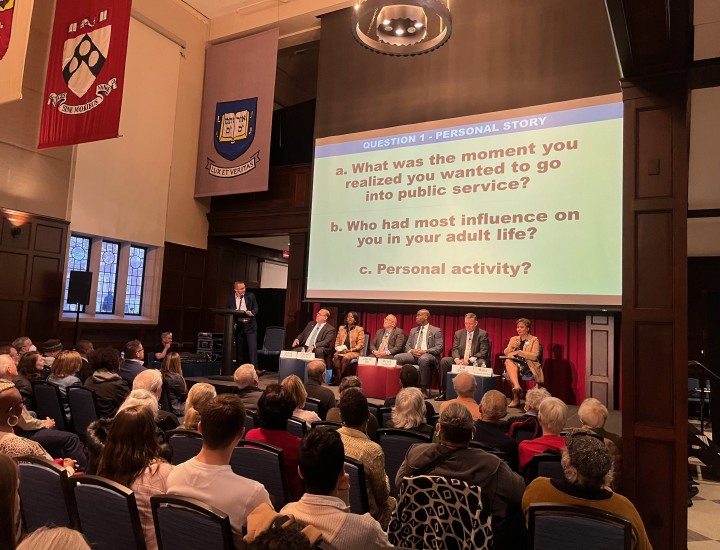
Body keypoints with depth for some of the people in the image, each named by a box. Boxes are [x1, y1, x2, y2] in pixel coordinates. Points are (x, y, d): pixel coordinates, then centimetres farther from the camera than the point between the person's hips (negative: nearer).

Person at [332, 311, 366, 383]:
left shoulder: (359, 329, 3)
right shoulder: (341, 328, 18)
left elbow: (361, 345, -4)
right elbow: (337, 341, 17)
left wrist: (349, 350, -15)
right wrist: (338, 348, -5)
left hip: (354, 352, -3)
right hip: (341, 351, 3)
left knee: (345, 357, -35)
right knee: (336, 356, -30)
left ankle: (342, 377, -21)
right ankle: (338, 377, -26)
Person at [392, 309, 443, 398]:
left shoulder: (436, 331, 7)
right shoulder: (413, 330, 23)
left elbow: (440, 347, -3)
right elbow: (407, 346, 19)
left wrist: (424, 351, -17)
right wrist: (412, 351, -6)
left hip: (428, 355, -5)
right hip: (413, 354, 5)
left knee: (423, 359, -41)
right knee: (397, 357, -21)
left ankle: (424, 390, -31)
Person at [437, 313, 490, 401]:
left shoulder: (483, 334, -1)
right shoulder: (459, 333, 12)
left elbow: (483, 352, -10)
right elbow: (455, 349, 5)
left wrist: (470, 360, -23)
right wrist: (457, 359, -19)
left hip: (474, 361, -4)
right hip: (460, 360, 4)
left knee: (481, 363, -37)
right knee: (444, 361, -18)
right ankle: (444, 391, -13)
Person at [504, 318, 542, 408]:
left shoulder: (534, 340, 5)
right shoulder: (513, 339, 18)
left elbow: (534, 356, -10)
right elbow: (506, 353, 11)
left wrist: (519, 352, -16)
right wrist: (511, 347, -10)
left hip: (528, 365, -4)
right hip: (514, 363, 4)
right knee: (508, 361, -32)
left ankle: (516, 398, -26)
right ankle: (517, 387, -45)